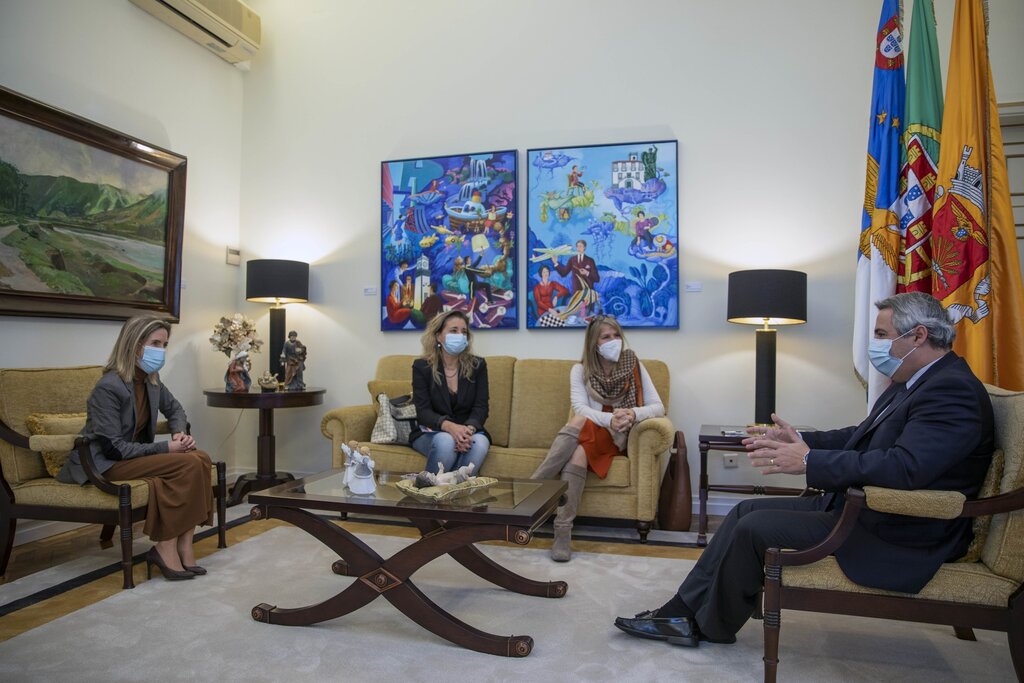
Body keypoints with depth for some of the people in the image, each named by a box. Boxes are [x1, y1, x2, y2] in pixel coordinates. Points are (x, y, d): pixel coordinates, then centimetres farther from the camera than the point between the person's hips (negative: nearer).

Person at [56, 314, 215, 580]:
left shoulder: (151, 380, 3)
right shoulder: (109, 387, -21)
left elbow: (174, 409, 20)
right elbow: (113, 448, -24)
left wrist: (180, 434, -1)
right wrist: (165, 448, -23)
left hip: (134, 455, 8)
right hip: (103, 464, -8)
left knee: (201, 459, -17)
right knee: (188, 465, -25)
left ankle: (182, 545, -16)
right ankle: (166, 548, -16)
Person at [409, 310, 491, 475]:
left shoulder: (478, 365, 1)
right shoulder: (421, 366, -4)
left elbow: (480, 407, -7)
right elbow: (423, 411, -13)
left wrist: (468, 430, -31)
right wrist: (449, 426, -35)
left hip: (469, 430, 2)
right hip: (431, 432, -1)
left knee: (480, 443, -33)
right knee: (446, 441, -36)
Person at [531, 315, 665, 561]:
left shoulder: (633, 365, 2)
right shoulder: (581, 369, 3)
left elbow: (658, 407, -4)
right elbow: (580, 408, -13)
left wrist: (633, 414, -26)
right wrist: (609, 419, -32)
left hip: (617, 438, -1)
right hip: (587, 435, 1)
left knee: (578, 424, -33)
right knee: (578, 453, -37)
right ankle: (563, 534, -37)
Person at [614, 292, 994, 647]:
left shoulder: (953, 390, -22)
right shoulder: (911, 384, 10)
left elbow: (905, 466, -35)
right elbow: (863, 436, 19)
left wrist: (810, 462, -29)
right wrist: (800, 440, 5)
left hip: (893, 538, -10)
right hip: (858, 504, 10)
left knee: (754, 528, -13)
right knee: (747, 511, 4)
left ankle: (712, 626, 10)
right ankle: (681, 612, 9)